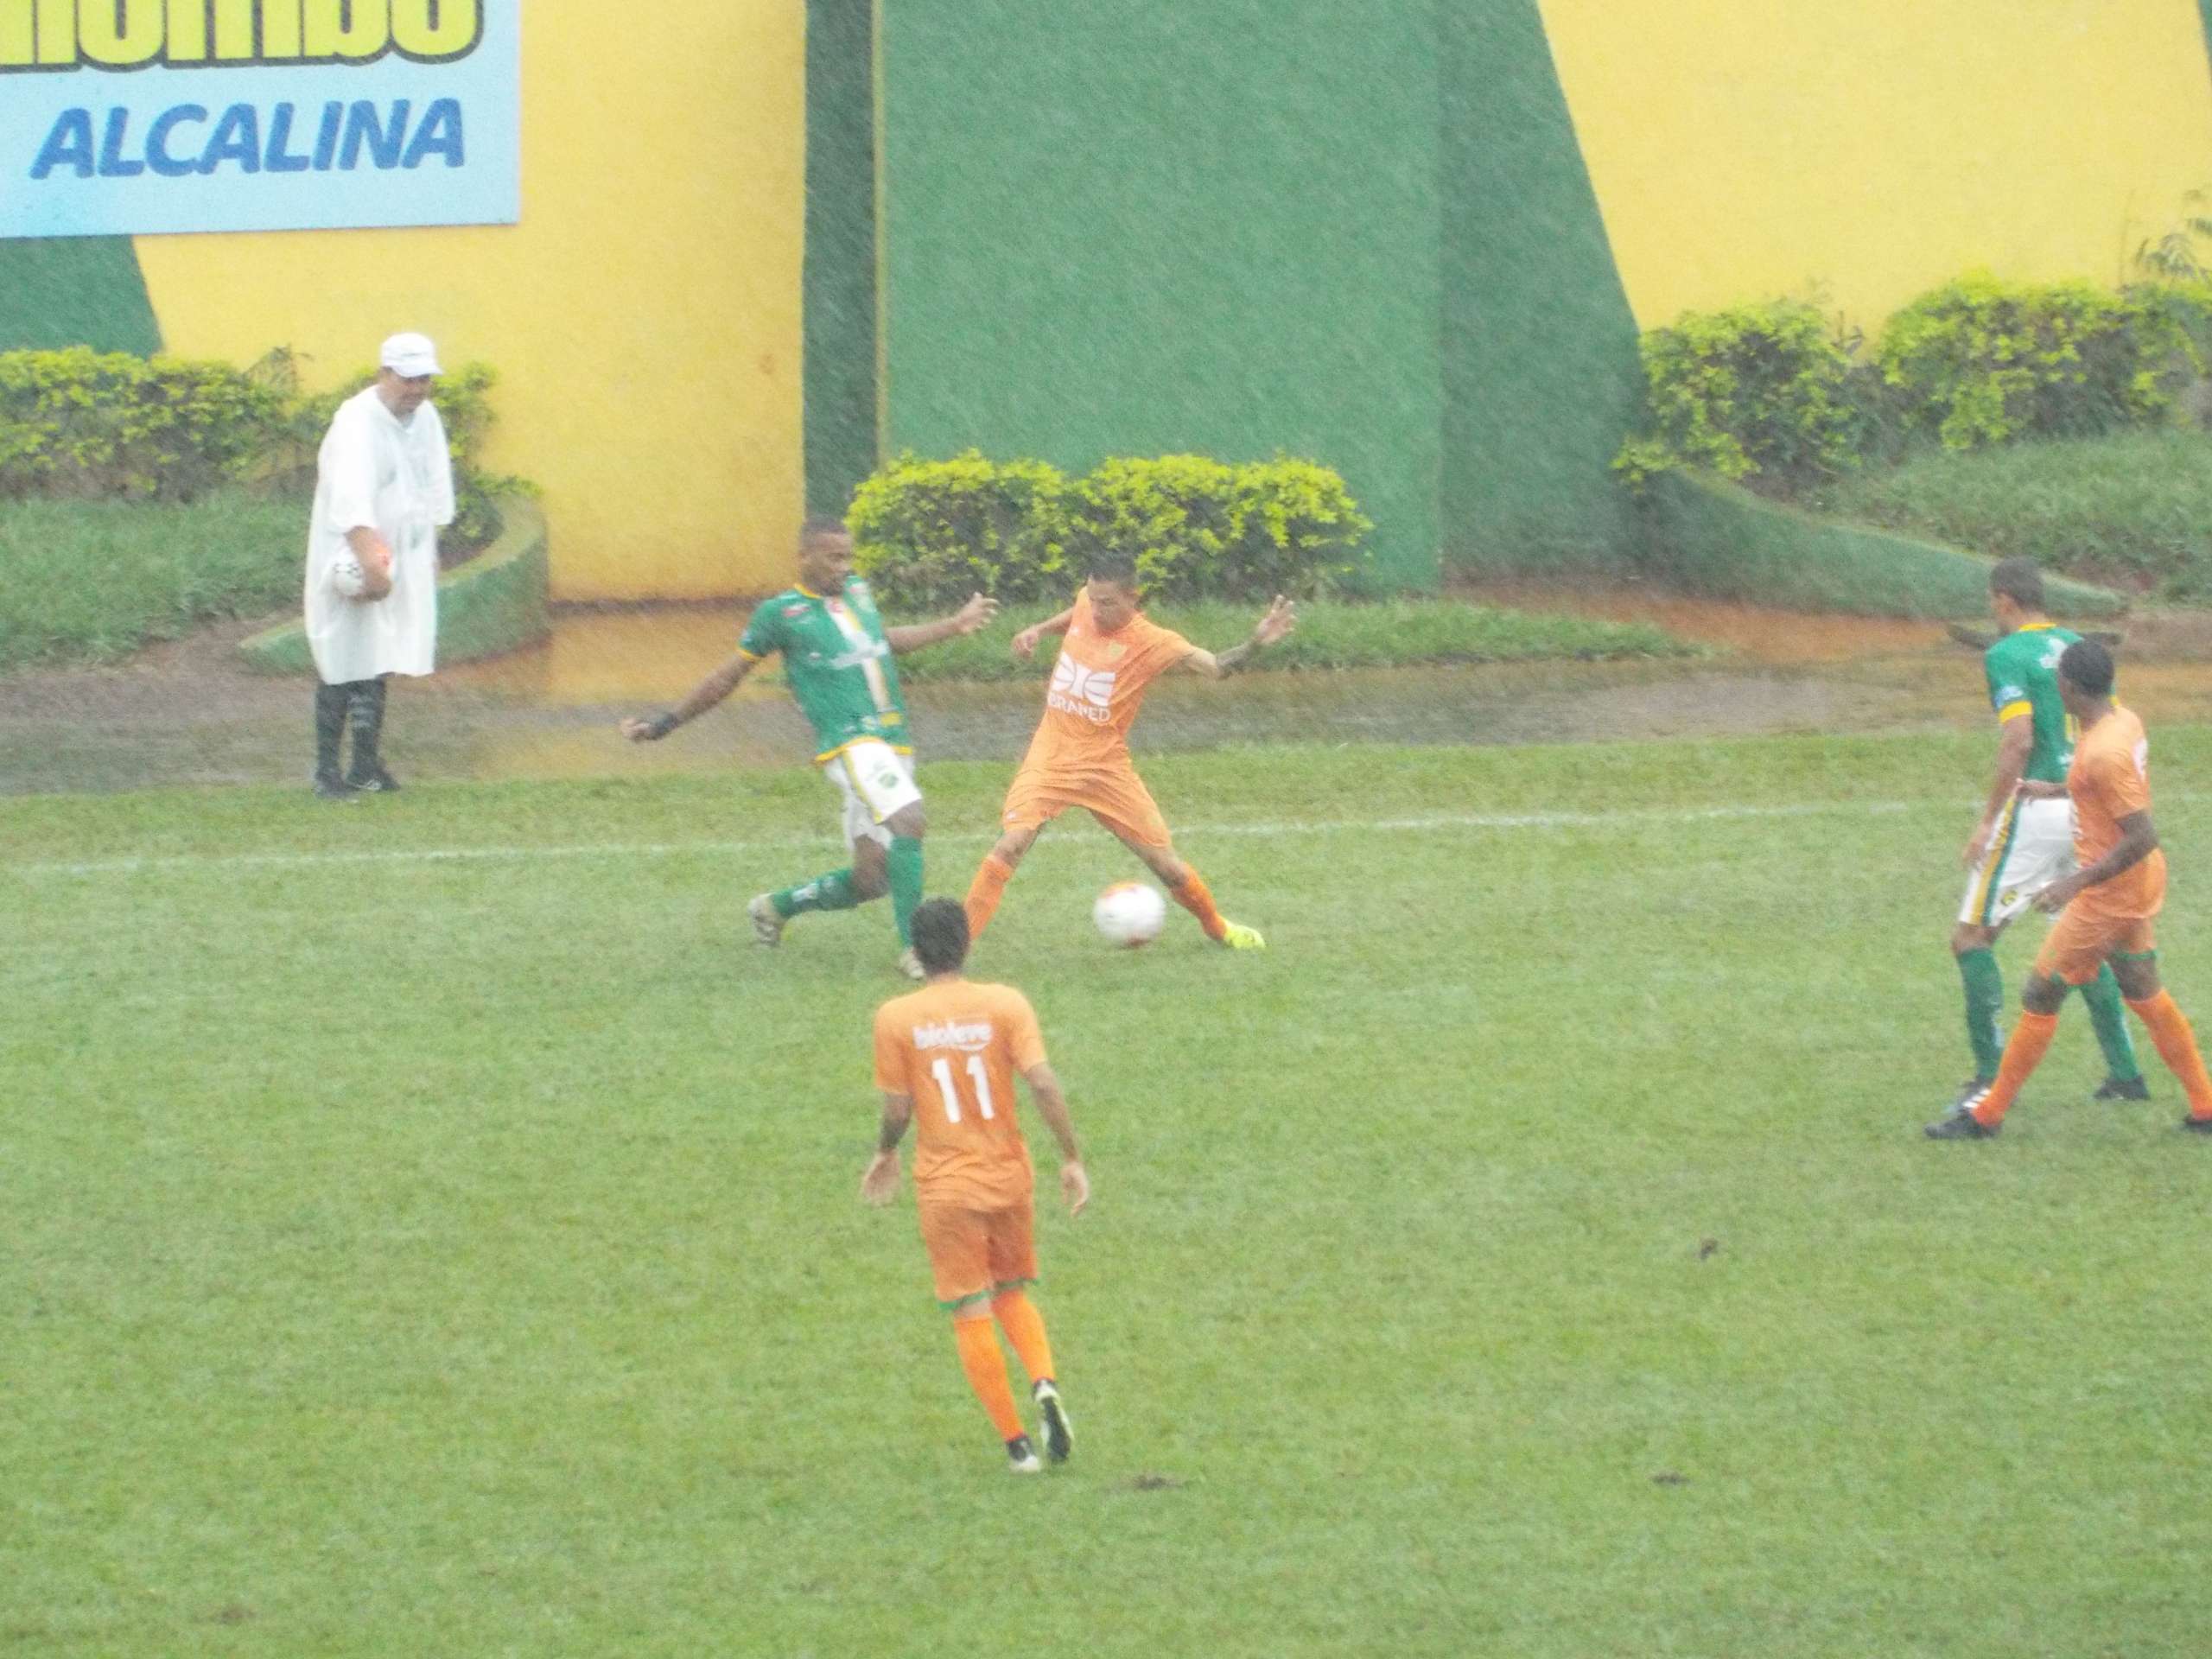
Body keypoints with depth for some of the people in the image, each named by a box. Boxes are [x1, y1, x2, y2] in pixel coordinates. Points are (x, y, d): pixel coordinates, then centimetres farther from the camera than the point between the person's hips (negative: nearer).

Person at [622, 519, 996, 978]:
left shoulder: (857, 592, 16)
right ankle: (913, 948, -27)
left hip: (893, 746, 7)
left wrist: (955, 625, 37)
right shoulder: (780, 612, -2)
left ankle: (775, 907, 29)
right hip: (850, 745, -7)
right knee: (909, 819, -30)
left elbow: (886, 639, 36)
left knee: (869, 879, 4)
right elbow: (726, 679, 7)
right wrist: (666, 724, 7)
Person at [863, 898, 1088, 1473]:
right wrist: (1071, 1159, -6)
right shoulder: (1005, 1004, -7)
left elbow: (897, 1110, -6)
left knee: (971, 1317, 7)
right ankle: (1045, 1383, -6)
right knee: (1013, 1295, 21)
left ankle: (1016, 1442, 6)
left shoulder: (895, 1019, -8)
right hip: (1009, 1177, 2)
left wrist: (885, 1153, 15)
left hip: (944, 1186, -2)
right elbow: (1043, 1084, -15)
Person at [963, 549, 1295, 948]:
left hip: (1105, 766, -2)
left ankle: (1217, 927, 31)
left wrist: (1255, 644, -40)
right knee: (1012, 844, -19)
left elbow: (1214, 665, -24)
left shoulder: (1151, 642, -15)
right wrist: (1039, 630, 13)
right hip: (1050, 759, 2)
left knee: (1166, 864, 4)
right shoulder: (1087, 603, -2)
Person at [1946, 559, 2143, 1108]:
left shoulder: (2007, 655, -10)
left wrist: (1987, 820, -16)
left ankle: (1990, 1076, -8)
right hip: (2087, 812, 7)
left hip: (2032, 810, -7)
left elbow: (2019, 739, -20)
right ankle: (2125, 1071, 17)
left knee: (1972, 938, 0)